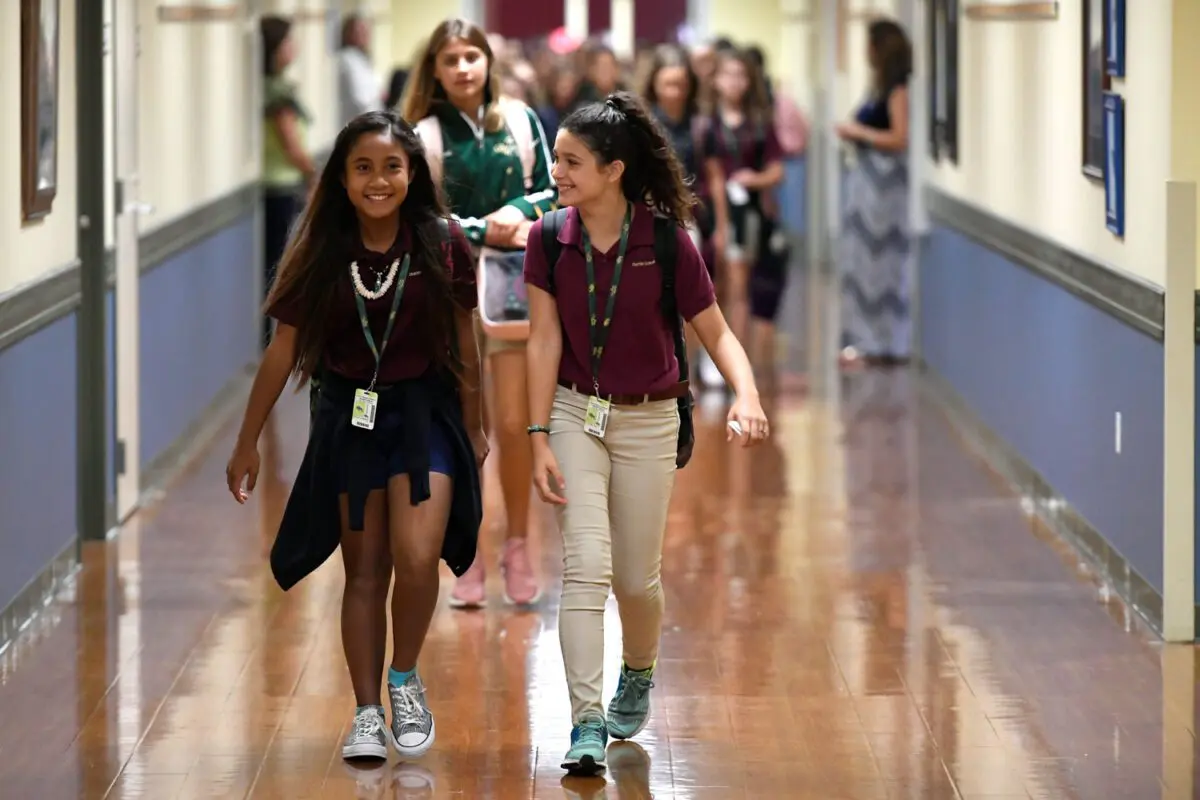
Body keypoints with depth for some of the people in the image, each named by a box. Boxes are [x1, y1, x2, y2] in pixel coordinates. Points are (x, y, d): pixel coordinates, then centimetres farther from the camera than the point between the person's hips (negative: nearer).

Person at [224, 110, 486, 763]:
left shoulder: (442, 244, -10)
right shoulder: (323, 253, -7)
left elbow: (463, 343, 2)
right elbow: (283, 349, 0)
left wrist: (473, 426, 11)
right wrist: (247, 442, 3)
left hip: (424, 414, -1)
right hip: (350, 416, 1)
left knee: (416, 558, -18)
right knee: (365, 572, 6)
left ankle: (405, 681, 7)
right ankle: (367, 714, 16)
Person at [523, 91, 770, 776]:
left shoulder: (667, 241, -13)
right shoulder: (549, 239, -7)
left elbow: (717, 333, -7)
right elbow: (545, 340, -5)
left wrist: (747, 395, -26)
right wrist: (539, 438, -9)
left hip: (648, 422, -1)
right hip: (575, 413, 1)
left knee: (636, 577, 10)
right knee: (586, 565, -13)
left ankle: (638, 675, 41)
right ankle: (587, 724, -14)